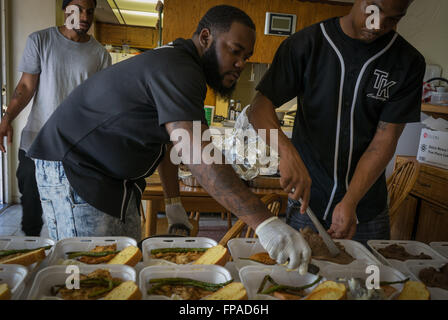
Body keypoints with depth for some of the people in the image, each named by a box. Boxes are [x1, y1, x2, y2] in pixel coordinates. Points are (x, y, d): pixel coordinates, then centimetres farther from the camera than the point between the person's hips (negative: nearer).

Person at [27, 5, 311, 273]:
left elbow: (168, 143, 15)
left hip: (115, 178, 10)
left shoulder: (185, 69, 9)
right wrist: (264, 223, -43)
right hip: (73, 170, -10)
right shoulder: (176, 69, -25)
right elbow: (196, 153, -39)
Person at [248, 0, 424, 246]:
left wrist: (350, 202, -19)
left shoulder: (409, 63, -5)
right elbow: (260, 107, -12)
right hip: (307, 202, -1)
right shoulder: (306, 43, -7)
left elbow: (385, 139, -9)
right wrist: (287, 151, -31)